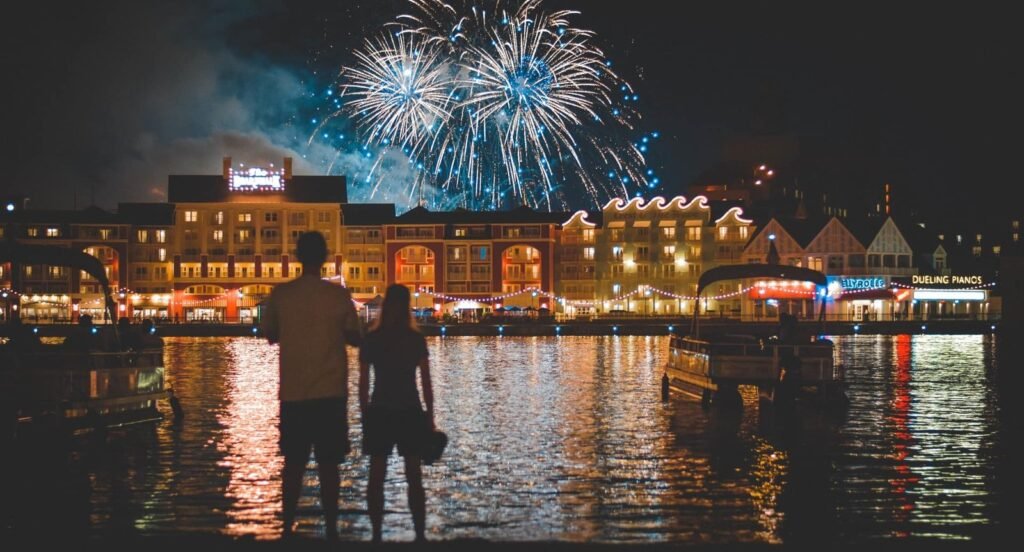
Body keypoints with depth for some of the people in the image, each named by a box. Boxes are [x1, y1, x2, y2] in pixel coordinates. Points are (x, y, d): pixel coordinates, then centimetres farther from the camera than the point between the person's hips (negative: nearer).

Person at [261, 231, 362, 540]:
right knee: (328, 465, 4)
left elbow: (270, 335, 10)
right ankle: (331, 530, 5)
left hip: (293, 393, 1)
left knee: (293, 464, 10)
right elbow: (355, 338, 1)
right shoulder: (338, 295, -6)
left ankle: (288, 529, 9)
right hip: (330, 393, -1)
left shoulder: (280, 294, -2)